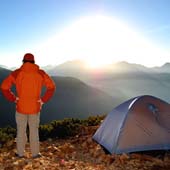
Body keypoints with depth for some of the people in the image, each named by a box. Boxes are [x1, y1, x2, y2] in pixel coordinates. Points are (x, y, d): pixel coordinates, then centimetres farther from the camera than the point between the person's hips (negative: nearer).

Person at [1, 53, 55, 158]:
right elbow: (52, 86, -4)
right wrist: (43, 99, 0)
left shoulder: (17, 73, -6)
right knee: (34, 131, 12)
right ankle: (35, 153, 21)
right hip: (35, 107, 1)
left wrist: (13, 99, 0)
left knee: (21, 131, 14)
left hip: (21, 107, 0)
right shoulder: (40, 73, -4)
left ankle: (20, 153, 26)